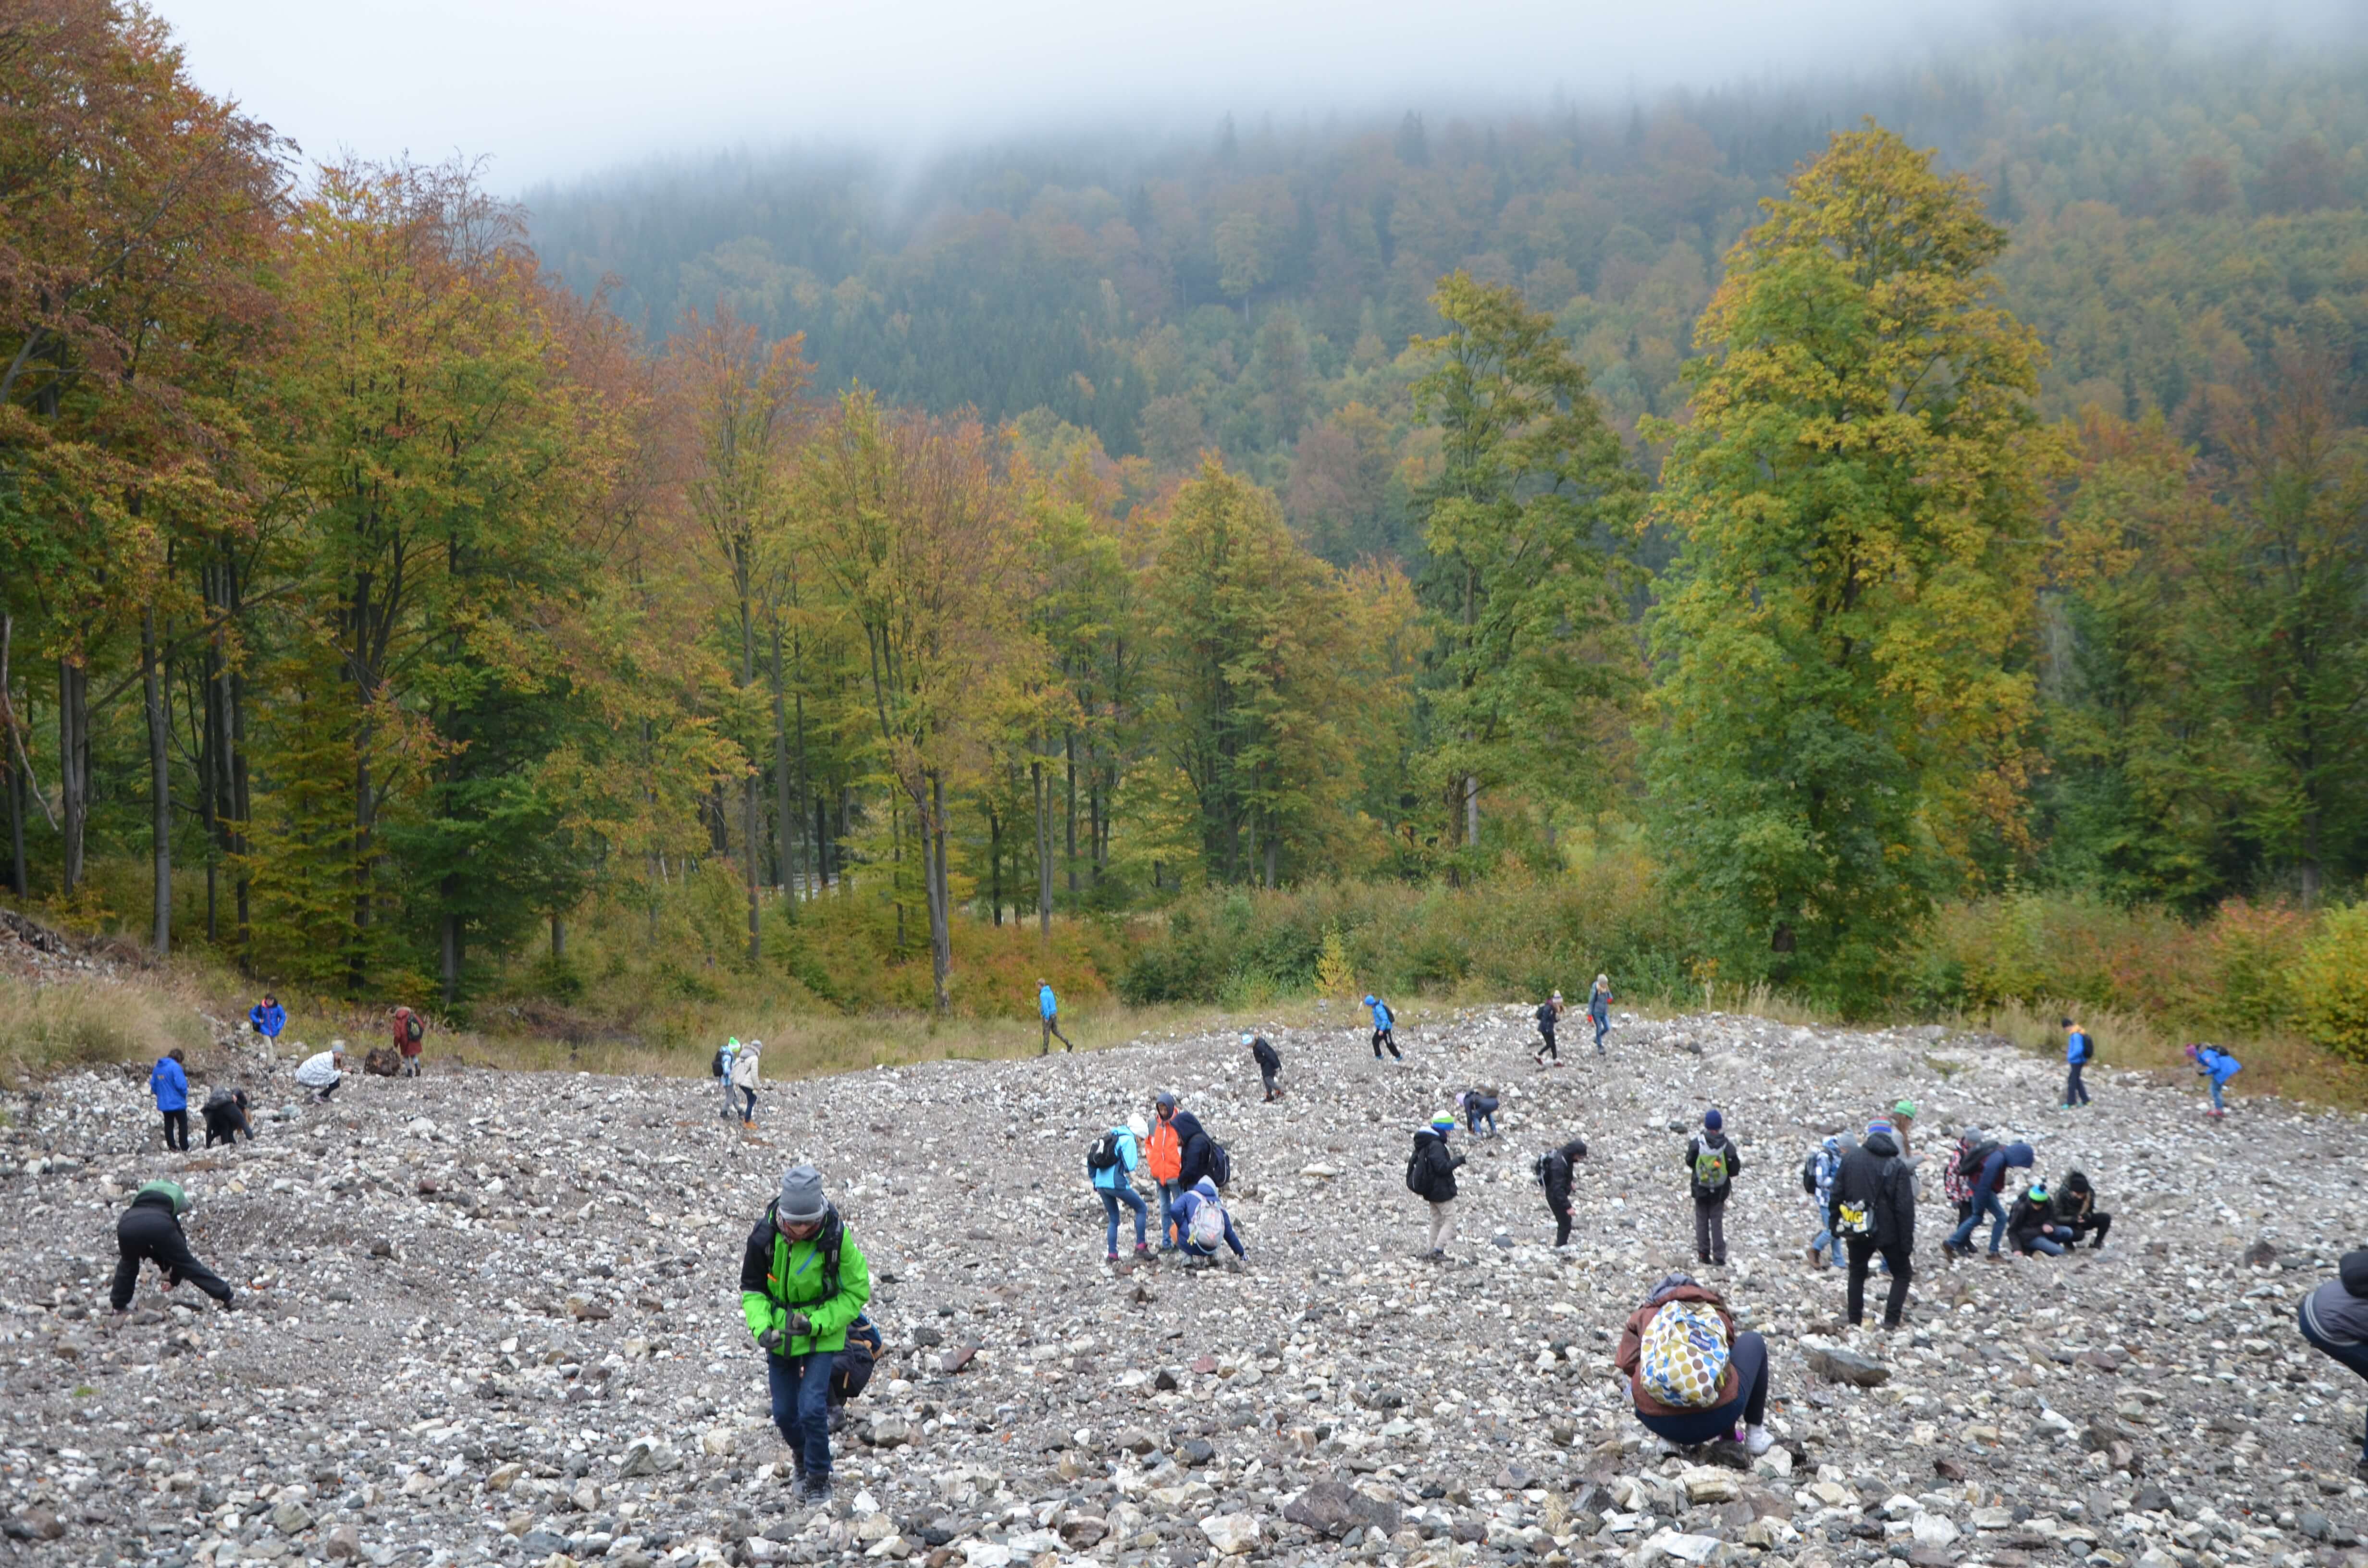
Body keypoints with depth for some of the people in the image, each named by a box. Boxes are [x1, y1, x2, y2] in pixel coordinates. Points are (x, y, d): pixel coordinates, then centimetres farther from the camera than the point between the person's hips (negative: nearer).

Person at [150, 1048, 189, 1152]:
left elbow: (153, 1085, 10)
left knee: (169, 1125, 14)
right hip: (177, 1102, -6)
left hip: (164, 1104, 6)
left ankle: (171, 1147, 17)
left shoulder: (157, 1067, 5)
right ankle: (185, 1148, 4)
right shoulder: (175, 1066, -17)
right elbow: (181, 1084, -21)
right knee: (183, 1124, 6)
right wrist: (185, 1093, -1)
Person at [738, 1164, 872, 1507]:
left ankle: (819, 1477, 8)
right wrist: (761, 1327, -22)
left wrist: (816, 1323, -24)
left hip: (821, 1334, -3)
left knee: (812, 1408, -14)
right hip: (779, 1335, 3)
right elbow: (752, 1288, -4)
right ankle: (802, 1456, 41)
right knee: (784, 1413, 10)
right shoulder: (765, 1236, -18)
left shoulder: (837, 1239, -24)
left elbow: (856, 1293, -13)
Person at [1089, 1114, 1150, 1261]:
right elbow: (1130, 1166, -17)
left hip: (1101, 1183, 7)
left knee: (1114, 1219, 18)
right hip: (1117, 1184, -7)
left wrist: (1095, 1183, 23)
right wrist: (1137, 1157, 5)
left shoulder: (1110, 1137, 19)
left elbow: (1091, 1162, 19)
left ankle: (1112, 1254, 12)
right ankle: (1140, 1247, 6)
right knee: (1141, 1208, 10)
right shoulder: (1128, 1140, -6)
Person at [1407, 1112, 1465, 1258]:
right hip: (1442, 1190, -10)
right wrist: (1458, 1161, -15)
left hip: (1431, 1190, 10)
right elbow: (1442, 1167, -27)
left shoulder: (1425, 1143, 8)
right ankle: (1438, 1249, -10)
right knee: (1450, 1220, -3)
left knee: (1436, 1219, 18)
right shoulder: (1436, 1145, -23)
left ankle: (1432, 1251, 20)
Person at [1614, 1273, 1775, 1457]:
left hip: (1659, 1422, 1)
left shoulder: (1644, 1316, 17)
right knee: (1752, 1342, 28)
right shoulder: (1716, 1313, 20)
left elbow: (1626, 1363, 3)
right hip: (1717, 1418, -1)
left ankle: (1670, 1440, 17)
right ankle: (1755, 1433, 27)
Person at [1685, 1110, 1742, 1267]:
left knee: (1702, 1221, 13)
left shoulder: (1696, 1143, -16)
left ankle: (1703, 1254, 13)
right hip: (1720, 1192, 0)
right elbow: (1735, 1170, -9)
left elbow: (1690, 1162, -3)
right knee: (1717, 1222, 8)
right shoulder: (1728, 1147, -15)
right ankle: (1719, 1257, 6)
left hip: (1700, 1189, 0)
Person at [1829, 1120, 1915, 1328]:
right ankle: (1891, 1319, 0)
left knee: (1857, 1272, 21)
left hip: (1857, 1231, 3)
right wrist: (1907, 1240, -6)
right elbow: (1905, 1207, -12)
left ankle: (1855, 1321, 20)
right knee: (1902, 1273, 13)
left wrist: (1835, 1224, 13)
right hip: (1888, 1232, -3)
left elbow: (1837, 1195, 3)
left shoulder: (1850, 1159, -1)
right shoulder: (1897, 1166, -10)